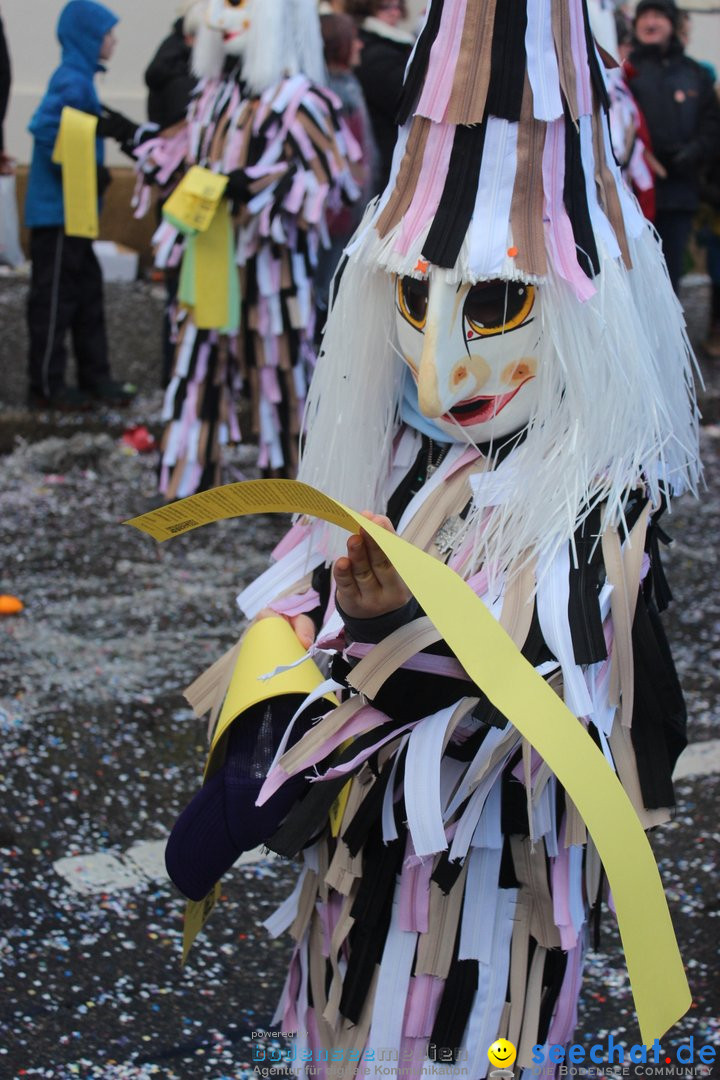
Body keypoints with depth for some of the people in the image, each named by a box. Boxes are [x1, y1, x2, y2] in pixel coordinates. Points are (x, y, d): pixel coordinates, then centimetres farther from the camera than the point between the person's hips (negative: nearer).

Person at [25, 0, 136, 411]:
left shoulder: (80, 78, 12)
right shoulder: (71, 81, -16)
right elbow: (45, 130, -27)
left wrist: (94, 172, 8)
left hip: (74, 209, 10)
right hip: (59, 208, -10)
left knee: (87, 292, 14)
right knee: (55, 295, -2)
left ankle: (95, 376, 22)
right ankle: (46, 385, 5)